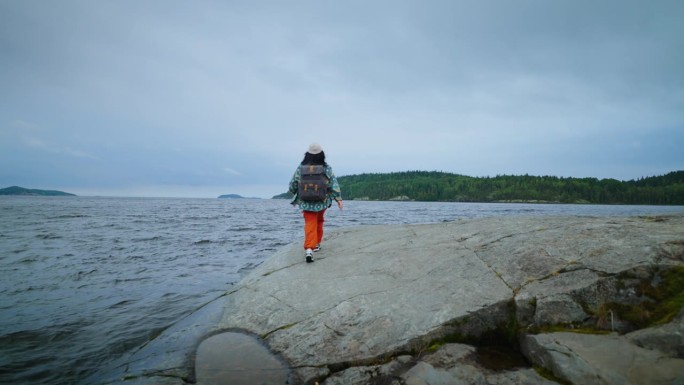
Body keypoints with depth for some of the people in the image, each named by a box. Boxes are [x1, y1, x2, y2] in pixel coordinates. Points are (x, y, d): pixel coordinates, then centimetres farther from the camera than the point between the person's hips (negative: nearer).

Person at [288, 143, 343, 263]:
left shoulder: (300, 168, -3)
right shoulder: (327, 168, -5)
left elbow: (293, 184, 5)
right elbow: (334, 184, -7)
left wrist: (292, 192, 25)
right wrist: (338, 198, -2)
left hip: (306, 202, -1)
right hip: (322, 202, 1)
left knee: (310, 224, -3)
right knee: (319, 222, 23)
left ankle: (309, 249, -22)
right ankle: (316, 244, 35)